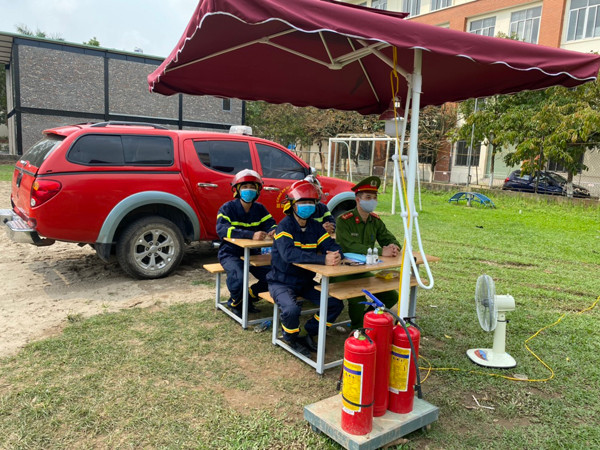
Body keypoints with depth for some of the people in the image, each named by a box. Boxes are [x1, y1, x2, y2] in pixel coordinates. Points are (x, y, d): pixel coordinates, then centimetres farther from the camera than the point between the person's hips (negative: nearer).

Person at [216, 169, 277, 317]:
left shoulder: (259, 209, 6)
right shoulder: (228, 208, -12)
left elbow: (271, 224, -2)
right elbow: (222, 229, -29)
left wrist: (274, 231, -31)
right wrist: (251, 235, -41)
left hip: (252, 253, 5)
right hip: (230, 253, -5)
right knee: (238, 277, -33)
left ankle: (250, 295, 14)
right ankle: (235, 302, 1)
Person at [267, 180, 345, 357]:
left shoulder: (315, 227, 4)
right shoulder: (285, 226, -17)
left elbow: (333, 247, -4)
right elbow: (289, 254, -34)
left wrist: (336, 255, -31)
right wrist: (323, 259, -42)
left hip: (306, 281, 6)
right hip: (282, 281, -6)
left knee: (336, 304, -6)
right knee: (291, 309, -32)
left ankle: (307, 333, 15)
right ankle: (291, 337, 3)